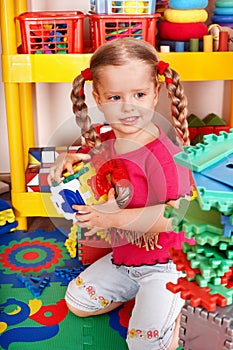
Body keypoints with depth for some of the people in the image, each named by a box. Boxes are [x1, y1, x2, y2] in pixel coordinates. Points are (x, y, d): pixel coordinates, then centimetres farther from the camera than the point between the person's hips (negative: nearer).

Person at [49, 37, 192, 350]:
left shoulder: (161, 153, -28)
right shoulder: (104, 143, -4)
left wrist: (114, 218, -34)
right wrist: (69, 161, -10)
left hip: (166, 262, -8)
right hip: (123, 256, 8)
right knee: (76, 301, 19)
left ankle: (180, 305, 14)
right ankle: (135, 288, 27)